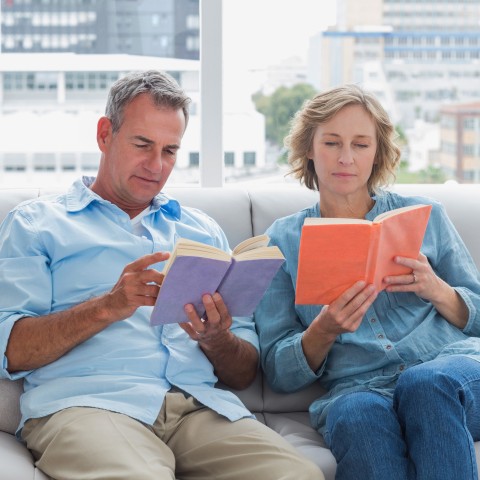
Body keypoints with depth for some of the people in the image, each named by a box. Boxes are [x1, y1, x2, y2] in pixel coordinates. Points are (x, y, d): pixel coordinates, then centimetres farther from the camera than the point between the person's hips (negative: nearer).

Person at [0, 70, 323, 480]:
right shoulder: (34, 224, 14)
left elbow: (245, 374, 21)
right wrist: (108, 307, -12)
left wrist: (216, 342, -3)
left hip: (201, 403, 5)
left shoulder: (204, 232, 26)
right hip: (88, 400, -5)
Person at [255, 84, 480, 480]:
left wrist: (436, 291, -5)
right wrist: (324, 330, -11)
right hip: (356, 387, -1)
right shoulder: (284, 239, 14)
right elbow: (279, 373, 9)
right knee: (359, 415, -38)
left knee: (426, 382, -35)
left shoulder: (424, 216, 16)